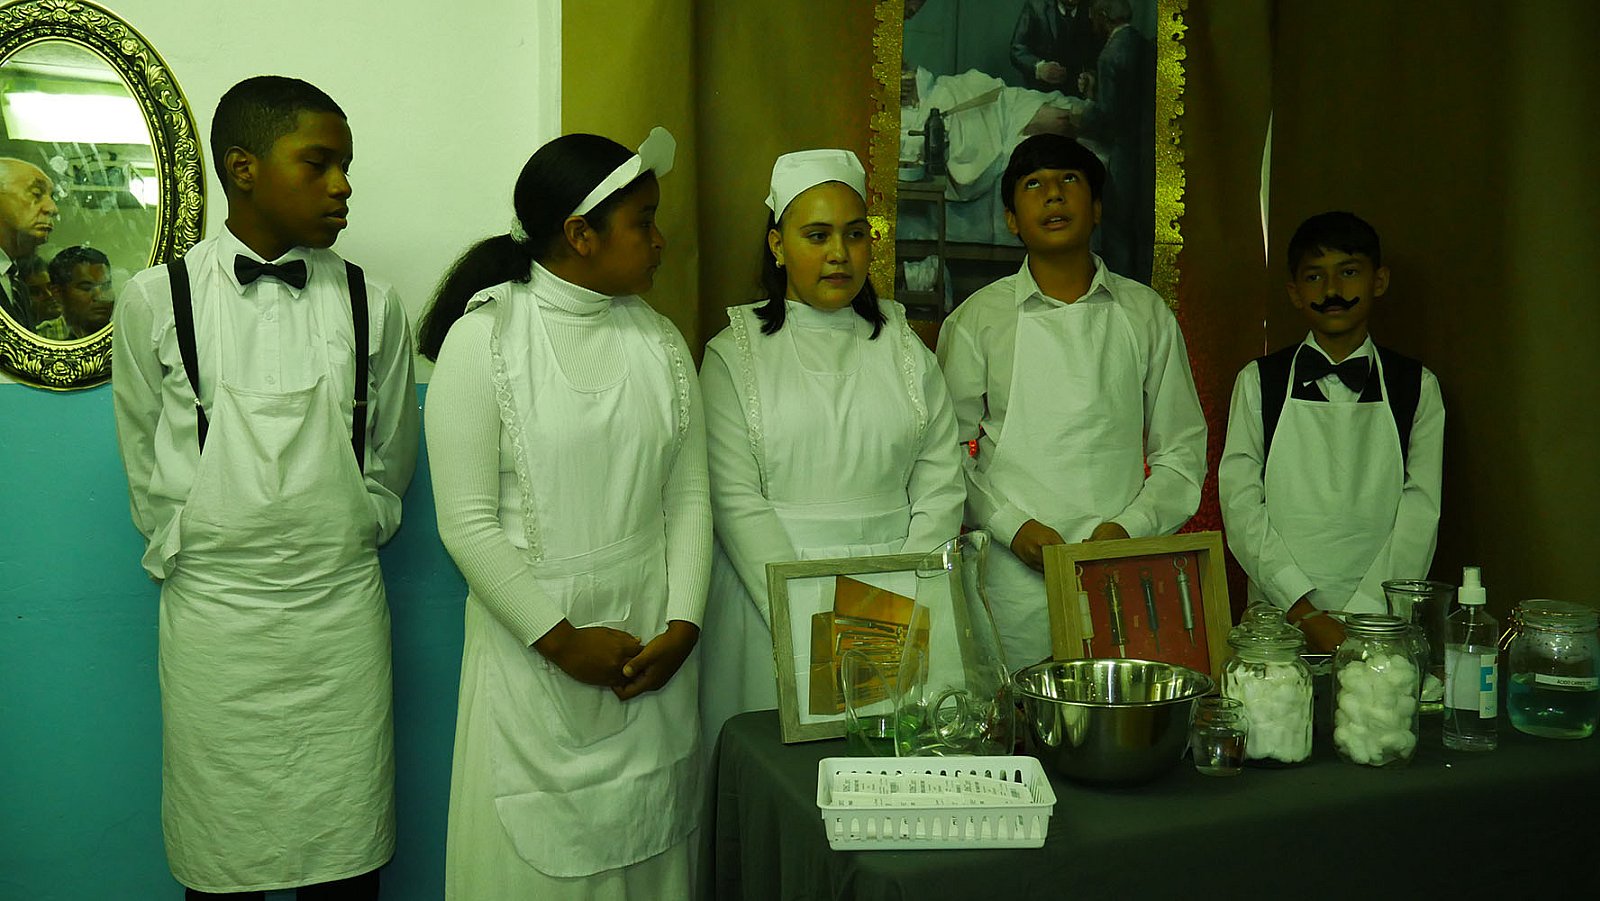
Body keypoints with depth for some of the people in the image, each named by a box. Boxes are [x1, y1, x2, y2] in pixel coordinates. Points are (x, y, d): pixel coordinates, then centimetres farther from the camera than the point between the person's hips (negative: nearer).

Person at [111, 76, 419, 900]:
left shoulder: (371, 307, 1)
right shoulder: (155, 301, -2)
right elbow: (145, 466, 10)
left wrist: (344, 535, 11)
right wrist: (183, 548, 12)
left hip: (343, 611, 1)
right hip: (211, 614, 0)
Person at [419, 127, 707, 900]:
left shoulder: (660, 341, 7)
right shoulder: (483, 338, -6)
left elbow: (689, 498, 5)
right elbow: (467, 523, -10)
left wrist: (682, 625, -5)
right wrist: (561, 638, -12)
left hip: (653, 654, 4)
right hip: (535, 651, -4)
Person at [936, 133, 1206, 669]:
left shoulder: (1146, 313, 9)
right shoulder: (978, 319, 5)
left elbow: (1182, 446, 10)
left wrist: (1131, 526, -5)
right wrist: (1012, 525, -9)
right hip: (1013, 572, -1)